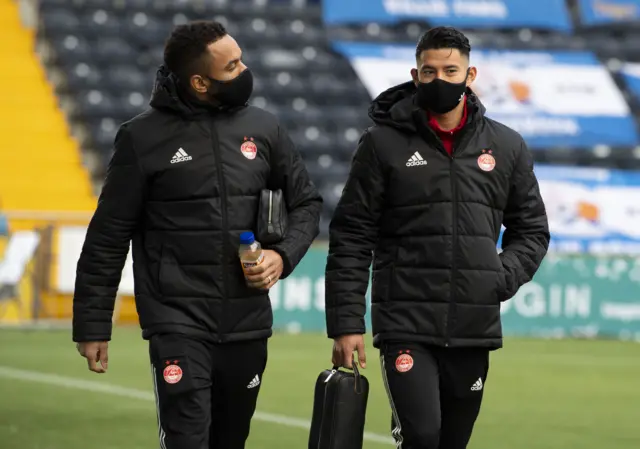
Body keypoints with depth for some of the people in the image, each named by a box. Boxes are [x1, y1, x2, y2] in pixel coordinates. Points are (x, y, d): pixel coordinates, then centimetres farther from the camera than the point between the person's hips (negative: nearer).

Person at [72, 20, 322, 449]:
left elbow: (307, 202, 16)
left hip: (247, 322, 4)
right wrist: (93, 325, -1)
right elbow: (108, 236, 1)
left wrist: (284, 255, -5)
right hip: (177, 323, -4)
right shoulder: (144, 137, -3)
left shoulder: (263, 128, 6)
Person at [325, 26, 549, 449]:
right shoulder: (383, 143, 0)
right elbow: (351, 239, 0)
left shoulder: (507, 147, 8)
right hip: (406, 327, -3)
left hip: (474, 331, 3)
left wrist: (503, 277, -3)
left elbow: (532, 230, 17)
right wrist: (346, 322, -7)